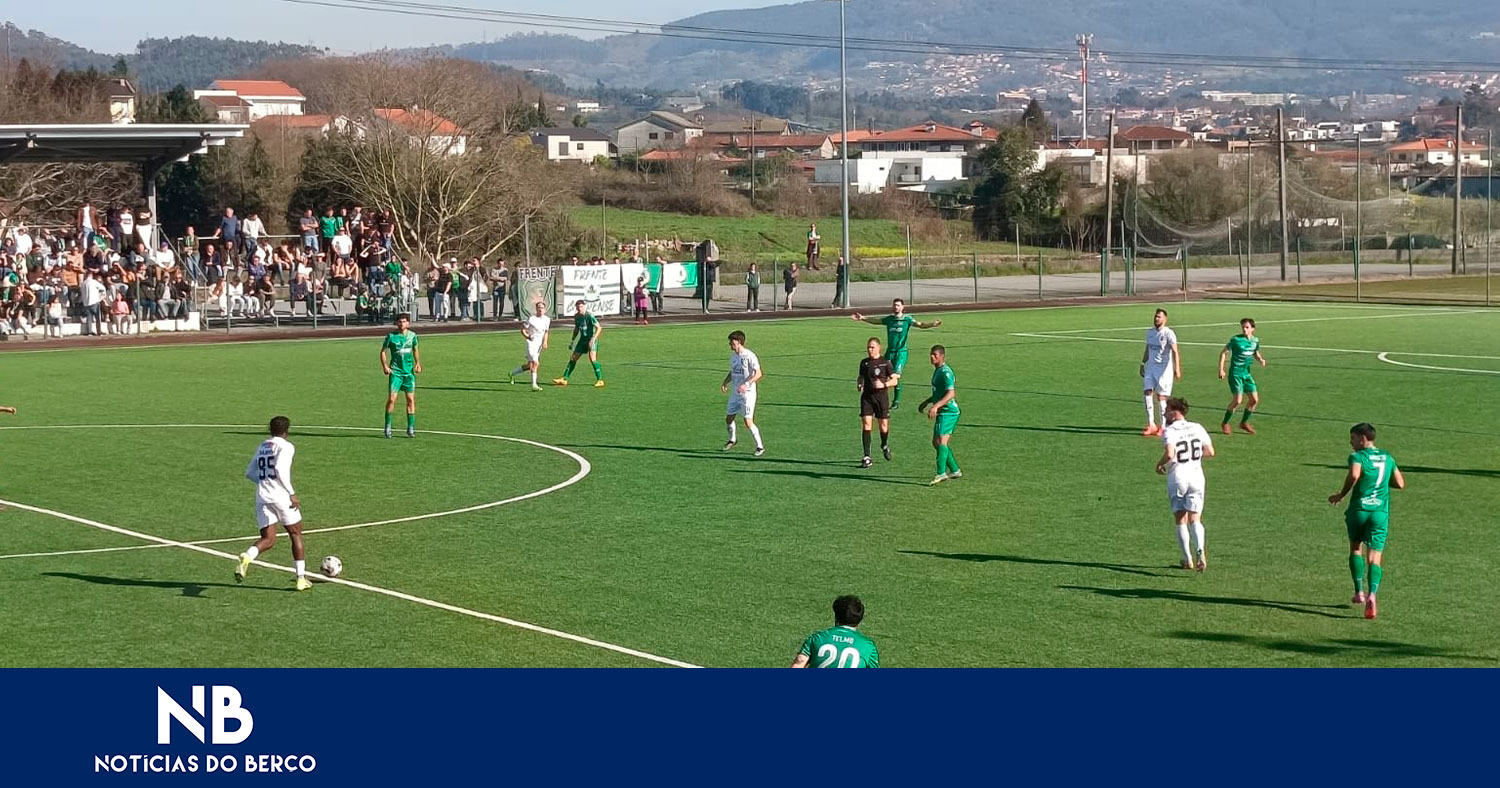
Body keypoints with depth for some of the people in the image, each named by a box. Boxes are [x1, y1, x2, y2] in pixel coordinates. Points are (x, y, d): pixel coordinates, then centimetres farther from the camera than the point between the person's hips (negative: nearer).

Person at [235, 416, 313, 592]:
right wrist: (292, 493, -16)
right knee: (296, 534, 12)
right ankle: (301, 578, 13)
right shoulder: (286, 446, -5)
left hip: (262, 498, 5)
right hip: (280, 496, -5)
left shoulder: (261, 446, 17)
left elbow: (249, 473, 22)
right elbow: (280, 469, -20)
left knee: (268, 539, 3)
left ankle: (247, 557, -29)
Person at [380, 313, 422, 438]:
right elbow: (383, 351, 4)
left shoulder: (412, 336, 7)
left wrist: (418, 363, 7)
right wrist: (385, 366, -8)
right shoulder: (391, 336, -2)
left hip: (409, 371, 3)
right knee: (392, 398, -9)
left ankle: (410, 428, 9)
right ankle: (387, 427, 2)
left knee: (410, 399, 1)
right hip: (395, 371, -3)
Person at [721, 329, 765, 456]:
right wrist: (725, 383, 6)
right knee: (728, 418, 13)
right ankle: (732, 439, 39)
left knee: (748, 422, -11)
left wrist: (746, 384, -29)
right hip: (735, 393, 8)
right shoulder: (733, 355, 9)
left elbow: (758, 374, -18)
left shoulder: (749, 356, -16)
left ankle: (760, 446, 2)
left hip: (747, 393, -8)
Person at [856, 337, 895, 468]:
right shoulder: (864, 362, 8)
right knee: (866, 424, -9)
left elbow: (894, 379, -3)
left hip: (881, 397, -2)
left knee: (884, 425, 5)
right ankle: (866, 458, -9)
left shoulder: (885, 363, -3)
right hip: (867, 397, 2)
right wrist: (859, 384, 1)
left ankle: (885, 446, 39)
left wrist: (884, 384, -20)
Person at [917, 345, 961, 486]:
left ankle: (941, 473, -21)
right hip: (942, 412, 10)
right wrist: (926, 402, 31)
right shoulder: (937, 370, 16)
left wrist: (936, 406, -33)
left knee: (940, 441, -17)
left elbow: (950, 394, -25)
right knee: (937, 442, 13)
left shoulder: (945, 372, -15)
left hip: (948, 412, -10)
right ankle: (955, 471, 20)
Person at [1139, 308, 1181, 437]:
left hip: (1164, 368, -6)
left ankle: (1163, 427, 5)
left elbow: (1175, 352, -16)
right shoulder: (1149, 332, 12)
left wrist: (1177, 369, -25)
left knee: (1161, 397, -5)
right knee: (1148, 393, -6)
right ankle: (1151, 425, -1)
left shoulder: (1168, 333, -9)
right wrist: (1142, 364, 23)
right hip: (1150, 367, 6)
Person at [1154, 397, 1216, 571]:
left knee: (1180, 520, 9)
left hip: (1176, 478, -3)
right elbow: (1210, 452, 5)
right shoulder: (1197, 428, 4)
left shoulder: (1169, 431, -11)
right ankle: (1200, 549, -21)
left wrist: (1160, 464, -6)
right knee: (1195, 519, 5)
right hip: (1196, 476, 3)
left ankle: (1188, 559, 10)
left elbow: (1169, 454, -25)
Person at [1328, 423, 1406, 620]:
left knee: (1356, 548, 22)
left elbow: (1354, 475, -23)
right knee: (1374, 558, 0)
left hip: (1359, 509, -3)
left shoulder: (1357, 457, -3)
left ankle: (1359, 591, 17)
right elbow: (1400, 483, 17)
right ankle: (1371, 594, -22)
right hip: (1381, 512, 3)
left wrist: (1341, 495, -11)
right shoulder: (1387, 458, 14)